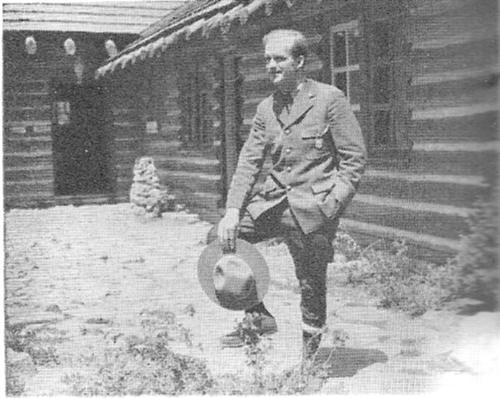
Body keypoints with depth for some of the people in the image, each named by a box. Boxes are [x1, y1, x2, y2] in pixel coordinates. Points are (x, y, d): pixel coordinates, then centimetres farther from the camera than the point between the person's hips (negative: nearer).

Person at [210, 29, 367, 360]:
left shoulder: (330, 99, -7)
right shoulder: (266, 108, 10)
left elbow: (355, 157, -7)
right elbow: (250, 161, 5)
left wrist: (330, 205, -15)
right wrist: (232, 211, -7)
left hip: (313, 205, -6)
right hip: (275, 199, 6)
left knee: (311, 283, 2)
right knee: (219, 239, -5)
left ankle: (310, 355, 22)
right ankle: (258, 317, 7)